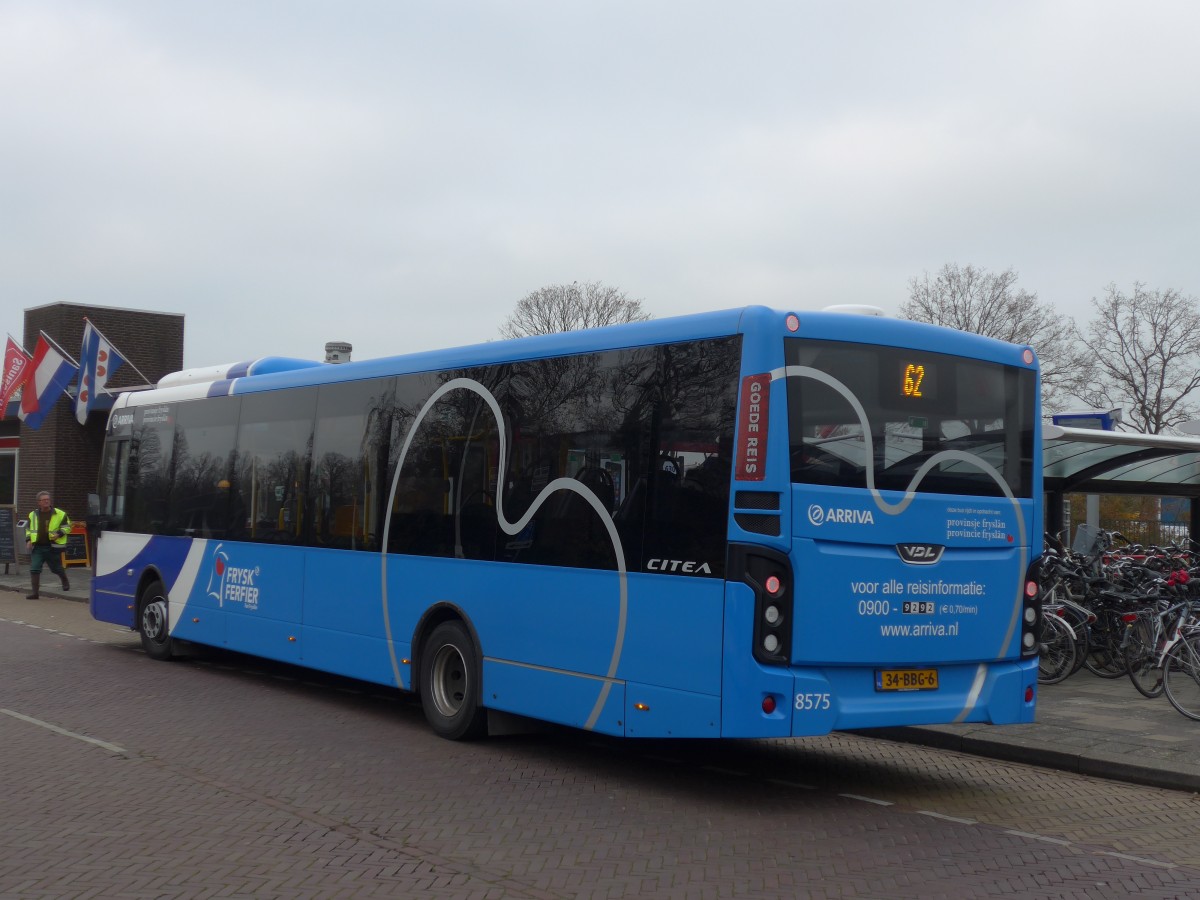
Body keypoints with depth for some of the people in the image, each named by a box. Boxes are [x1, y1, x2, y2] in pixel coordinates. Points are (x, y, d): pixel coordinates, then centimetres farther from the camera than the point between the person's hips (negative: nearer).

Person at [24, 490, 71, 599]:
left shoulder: (60, 514, -4)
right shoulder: (33, 515, 7)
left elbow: (67, 527, 3)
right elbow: (29, 529, 19)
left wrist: (59, 534, -15)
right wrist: (28, 540, 4)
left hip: (53, 547, -2)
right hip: (37, 547, 2)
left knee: (57, 568, 13)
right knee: (34, 569, -8)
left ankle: (65, 582, 42)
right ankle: (34, 592, -4)